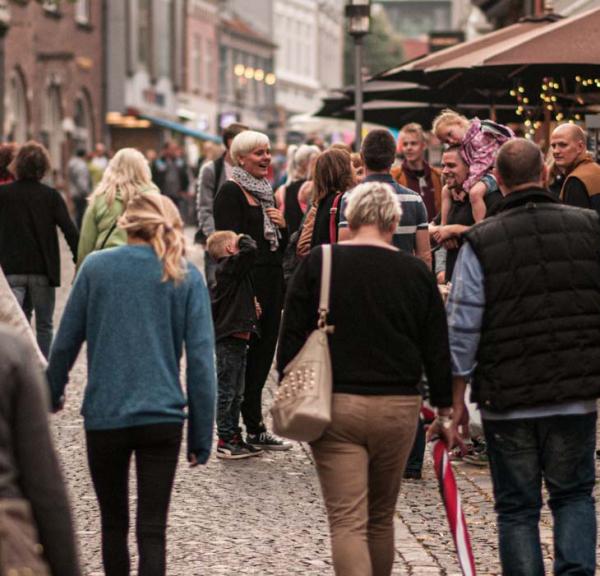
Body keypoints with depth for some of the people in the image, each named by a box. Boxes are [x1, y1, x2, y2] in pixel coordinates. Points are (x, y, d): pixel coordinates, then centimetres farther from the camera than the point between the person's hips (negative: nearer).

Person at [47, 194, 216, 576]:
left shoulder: (96, 267, 0)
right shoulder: (187, 278, 0)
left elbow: (66, 342, 5)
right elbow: (201, 360, -3)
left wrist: (53, 393, 23)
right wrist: (202, 436, 1)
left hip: (104, 415, 0)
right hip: (162, 417, 0)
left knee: (114, 523, 16)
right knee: (152, 530, 0)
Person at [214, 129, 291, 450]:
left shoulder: (265, 192, 18)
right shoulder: (231, 192, -8)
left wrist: (282, 225, 0)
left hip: (271, 282, 9)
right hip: (247, 284, -8)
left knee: (263, 354, 10)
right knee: (247, 357, -4)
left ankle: (254, 429, 16)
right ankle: (253, 427, 1)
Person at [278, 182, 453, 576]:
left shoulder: (319, 263, -1)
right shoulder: (415, 272, 3)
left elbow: (292, 337, 0)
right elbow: (437, 348, 6)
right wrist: (445, 408, 14)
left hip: (334, 405, -2)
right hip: (398, 408, 2)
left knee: (346, 521, -5)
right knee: (382, 516, 18)